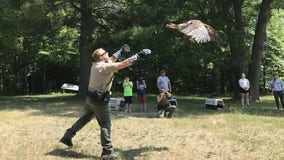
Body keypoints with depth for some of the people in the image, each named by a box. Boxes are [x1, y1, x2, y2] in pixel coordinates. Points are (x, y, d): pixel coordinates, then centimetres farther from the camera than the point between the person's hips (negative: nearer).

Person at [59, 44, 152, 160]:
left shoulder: (96, 65, 5)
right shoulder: (105, 67, -19)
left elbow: (111, 60, 20)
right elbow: (124, 64, -22)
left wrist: (121, 51, 18)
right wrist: (139, 55, -17)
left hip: (90, 98, 9)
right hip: (99, 100, -9)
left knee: (86, 117, 27)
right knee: (105, 125, 0)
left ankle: (67, 136, 29)